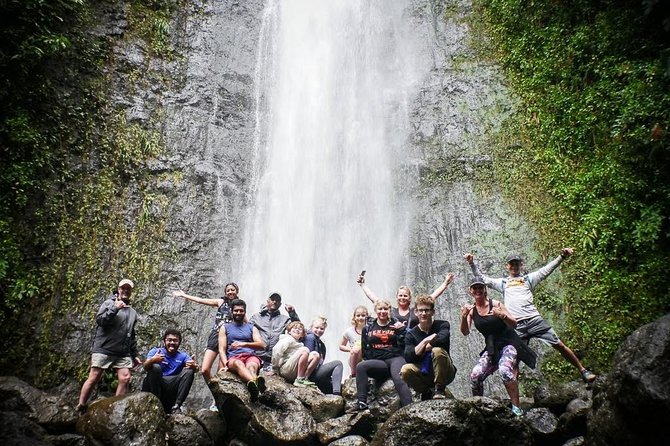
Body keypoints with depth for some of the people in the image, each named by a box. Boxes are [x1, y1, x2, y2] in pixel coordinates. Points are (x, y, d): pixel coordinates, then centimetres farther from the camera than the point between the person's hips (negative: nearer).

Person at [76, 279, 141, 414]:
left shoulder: (133, 312, 20)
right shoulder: (109, 303, 3)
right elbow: (99, 320, -11)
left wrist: (135, 355, 19)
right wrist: (114, 309, -21)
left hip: (123, 353, 5)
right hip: (103, 349, -5)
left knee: (125, 378, -8)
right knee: (94, 378, -4)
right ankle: (80, 408, 9)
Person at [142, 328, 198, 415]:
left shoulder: (183, 356, 8)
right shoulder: (154, 352, 3)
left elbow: (196, 367, -10)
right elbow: (145, 367, -16)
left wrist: (194, 365, -36)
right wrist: (152, 360, -39)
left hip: (173, 389, 2)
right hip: (154, 386, -2)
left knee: (189, 371, -15)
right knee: (155, 367, -24)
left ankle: (177, 405, -21)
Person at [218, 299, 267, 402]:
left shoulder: (252, 327, 24)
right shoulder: (225, 328, 23)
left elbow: (262, 345, 8)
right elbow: (222, 349, 11)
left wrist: (243, 344, -10)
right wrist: (226, 364, -10)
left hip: (251, 356, 1)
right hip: (234, 358, -1)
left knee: (251, 365, -38)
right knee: (238, 364, -40)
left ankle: (252, 386, -73)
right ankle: (254, 382, -73)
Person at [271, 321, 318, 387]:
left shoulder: (300, 344, 26)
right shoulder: (287, 339, 3)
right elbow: (276, 350, -12)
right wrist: (275, 369, -11)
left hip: (295, 373, 7)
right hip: (285, 370, -7)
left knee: (315, 355, 0)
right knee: (305, 350, -22)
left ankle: (304, 378, -13)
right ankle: (299, 380, -24)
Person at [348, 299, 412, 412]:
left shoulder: (396, 324, 11)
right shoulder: (368, 327, 16)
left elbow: (403, 345, 3)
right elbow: (365, 349, 18)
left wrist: (401, 330, -10)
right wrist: (368, 361, 3)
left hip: (395, 358, -2)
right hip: (377, 361, 3)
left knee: (399, 380, -33)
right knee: (360, 367, -26)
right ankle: (361, 402, -26)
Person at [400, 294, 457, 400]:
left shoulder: (442, 325, -4)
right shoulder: (411, 334, 3)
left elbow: (442, 339, -29)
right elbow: (408, 357, -13)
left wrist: (425, 348, -14)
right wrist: (426, 340, -15)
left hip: (444, 373, -2)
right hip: (424, 373, 3)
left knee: (437, 350, -31)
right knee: (405, 370, -27)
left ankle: (439, 389, -13)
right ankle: (428, 391, -1)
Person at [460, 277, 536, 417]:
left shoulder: (495, 304, -9)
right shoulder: (471, 310, 1)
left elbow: (514, 324, -11)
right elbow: (465, 333, -8)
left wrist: (502, 315, -30)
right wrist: (464, 317, -27)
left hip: (508, 344, -4)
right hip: (491, 349, 4)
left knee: (505, 370, -32)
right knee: (475, 376, -10)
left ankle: (516, 407, -19)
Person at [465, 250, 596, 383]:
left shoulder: (528, 278, 16)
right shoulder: (502, 283, 21)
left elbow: (546, 269, 5)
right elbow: (482, 278, 19)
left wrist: (561, 257, -9)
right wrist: (472, 263, 8)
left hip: (534, 320, -1)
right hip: (516, 326, 1)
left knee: (559, 345, -3)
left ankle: (583, 371, 12)